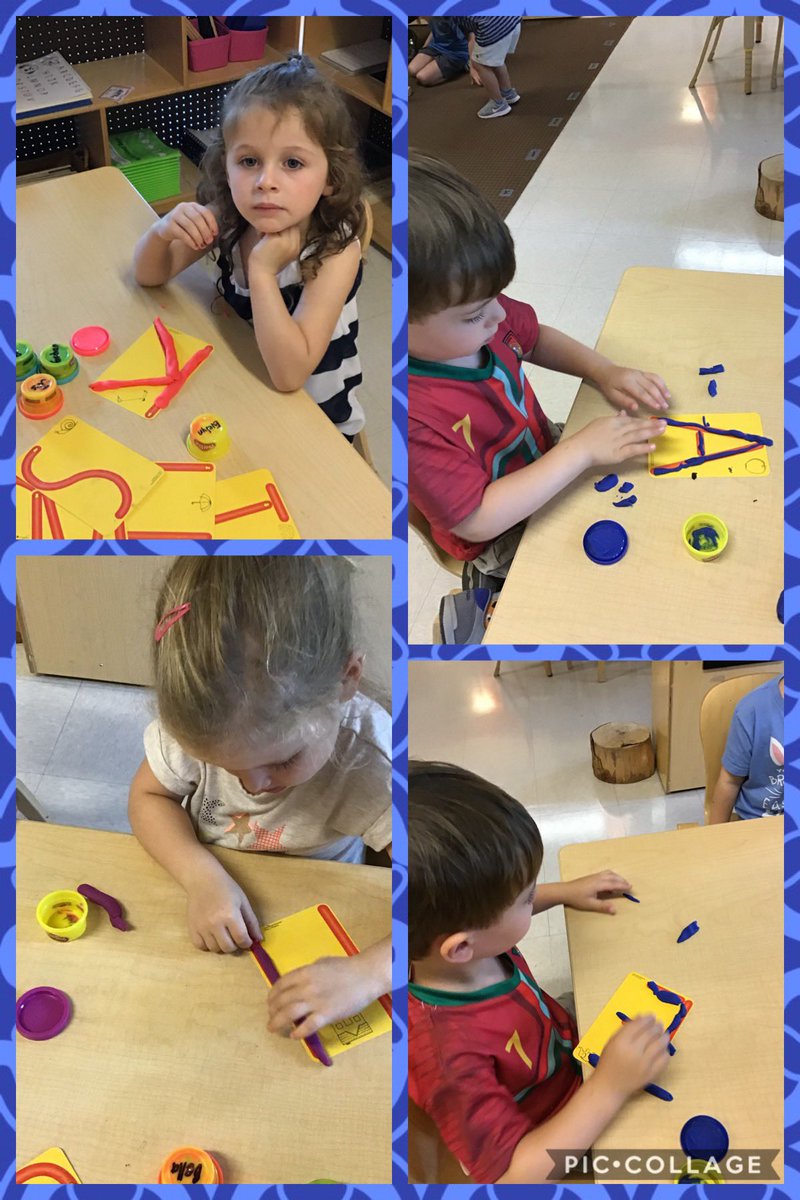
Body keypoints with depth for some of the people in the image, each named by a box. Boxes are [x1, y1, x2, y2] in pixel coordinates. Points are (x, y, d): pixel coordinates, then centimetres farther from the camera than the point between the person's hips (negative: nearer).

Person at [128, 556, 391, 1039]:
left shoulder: (374, 763, -34)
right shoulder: (198, 722, -25)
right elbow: (148, 796, -7)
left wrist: (366, 973, -49)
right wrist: (203, 875, -25)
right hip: (204, 908, 2)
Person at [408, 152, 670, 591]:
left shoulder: (480, 313, -16)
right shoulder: (412, 419, -39)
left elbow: (536, 339, 7)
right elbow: (476, 520, -33)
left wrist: (604, 371, -9)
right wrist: (581, 451, -31)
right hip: (505, 543, -7)